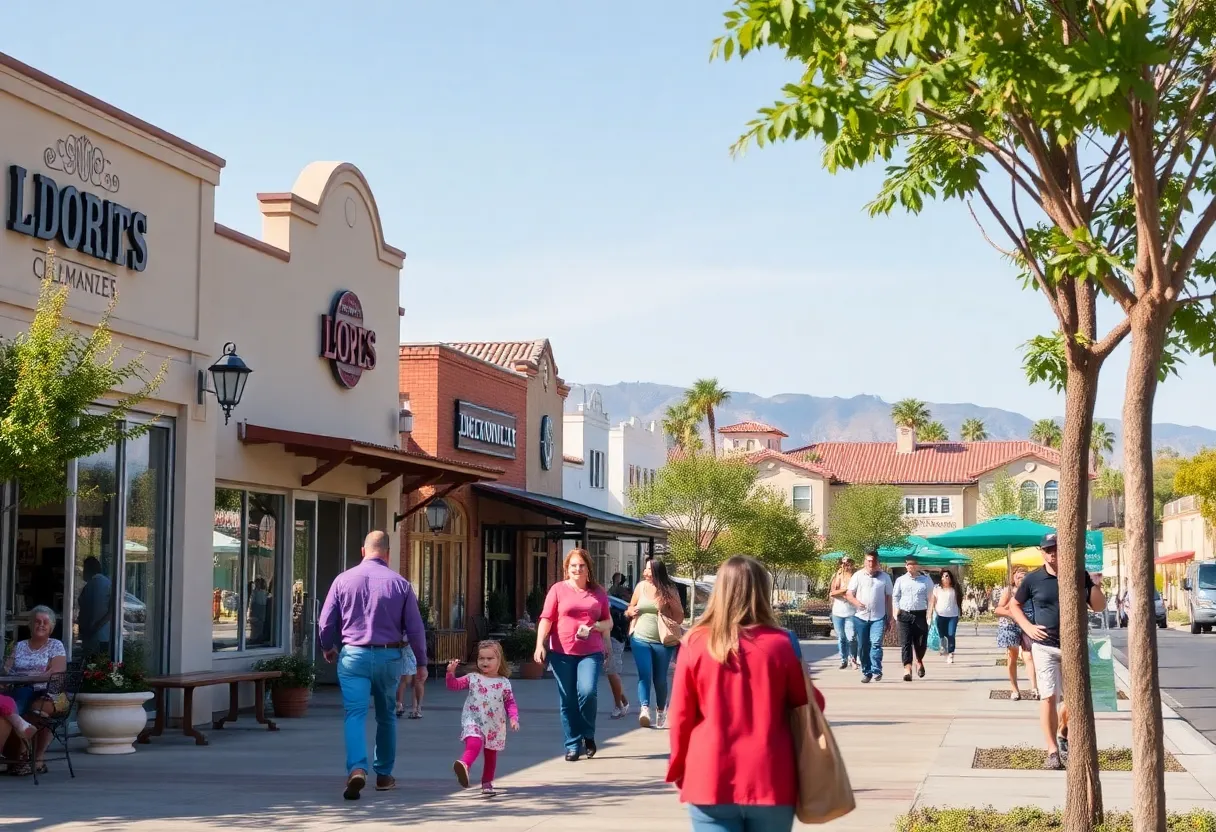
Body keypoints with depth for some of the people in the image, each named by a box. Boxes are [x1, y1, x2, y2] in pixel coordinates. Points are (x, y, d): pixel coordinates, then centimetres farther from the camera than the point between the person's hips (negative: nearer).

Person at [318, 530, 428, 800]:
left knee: (355, 714, -6)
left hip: (353, 656, -1)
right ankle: (384, 775, 25)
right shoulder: (400, 584, -2)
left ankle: (357, 768, -28)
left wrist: (329, 648, 22)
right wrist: (421, 663, 11)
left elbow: (325, 623, 2)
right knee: (386, 716, 17)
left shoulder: (343, 580, -1)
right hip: (389, 656, 1)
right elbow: (415, 628, -1)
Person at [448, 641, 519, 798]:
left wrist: (514, 718, -11)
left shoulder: (503, 683, 2)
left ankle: (487, 784, 26)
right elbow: (454, 685, -3)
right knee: (474, 743, -31)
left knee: (491, 756, 13)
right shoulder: (472, 678, 2)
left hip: (494, 726, 3)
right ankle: (464, 765, -52)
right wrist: (451, 673, -20)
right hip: (473, 721, -3)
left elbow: (510, 703, 3)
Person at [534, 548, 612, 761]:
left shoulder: (598, 592, 11)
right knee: (567, 700, 1)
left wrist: (595, 626, -6)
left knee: (587, 692, -18)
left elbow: (608, 622, 17)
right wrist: (540, 645, -13)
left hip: (591, 652, 0)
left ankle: (588, 735, 6)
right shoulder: (558, 589, 5)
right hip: (562, 652, 0)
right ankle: (573, 745, 12)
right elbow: (546, 619, -1)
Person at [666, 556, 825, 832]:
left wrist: (678, 768, 15)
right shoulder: (780, 644, -4)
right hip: (770, 780, 0)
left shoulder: (695, 644, -3)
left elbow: (681, 716, 1)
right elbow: (809, 705, 7)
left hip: (711, 780, 0)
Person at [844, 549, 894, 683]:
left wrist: (890, 617, 10)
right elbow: (849, 594, 3)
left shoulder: (885, 577, 8)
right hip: (861, 617, 1)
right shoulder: (857, 576, 5)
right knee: (863, 647, 4)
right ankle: (866, 672, 14)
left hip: (878, 617, -1)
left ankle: (876, 671, -13)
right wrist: (856, 602, -19)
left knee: (876, 643, -16)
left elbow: (888, 598, 12)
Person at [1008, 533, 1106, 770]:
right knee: (1049, 696, -8)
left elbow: (1099, 607, 4)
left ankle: (1062, 735, 37)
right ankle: (1053, 751, -4)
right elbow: (1014, 604, 9)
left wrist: (1094, 585, -15)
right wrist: (1028, 627, -5)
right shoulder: (1033, 579, -3)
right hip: (1045, 646, -2)